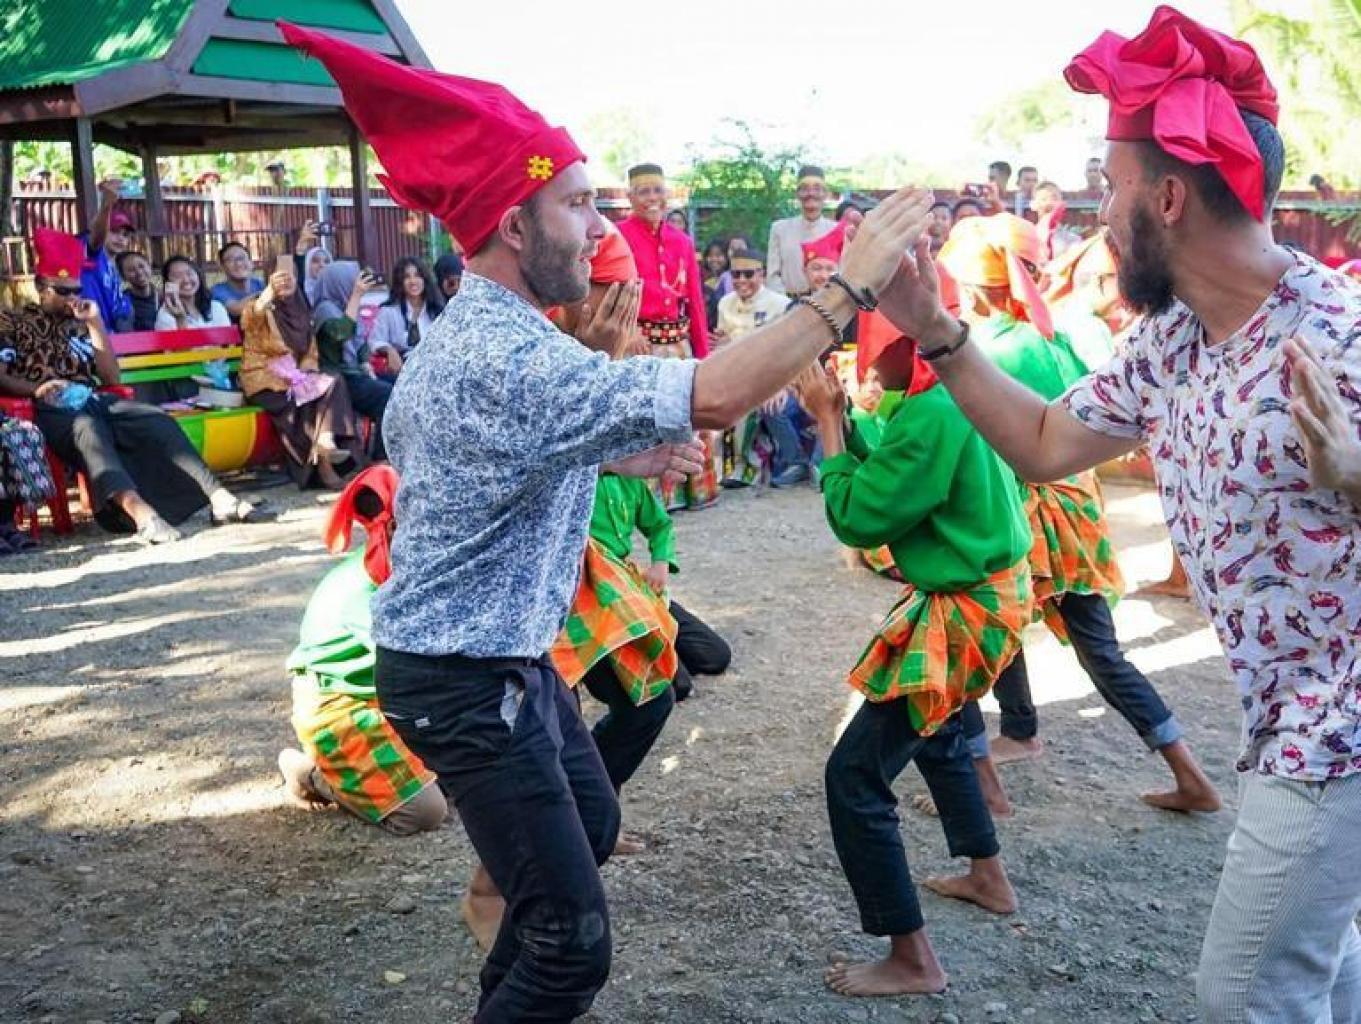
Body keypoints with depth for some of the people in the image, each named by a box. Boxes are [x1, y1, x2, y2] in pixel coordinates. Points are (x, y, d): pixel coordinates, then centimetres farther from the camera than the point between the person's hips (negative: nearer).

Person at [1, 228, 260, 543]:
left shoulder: (79, 324, 25)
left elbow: (112, 378, 14)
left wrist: (95, 323, 8)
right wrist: (37, 389, -17)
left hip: (92, 401, 5)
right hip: (49, 410, -5)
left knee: (157, 420, -22)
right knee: (88, 428, -39)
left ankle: (219, 498, -37)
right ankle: (140, 511, -63)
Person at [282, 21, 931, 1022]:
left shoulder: (467, 334, 7)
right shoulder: (512, 358, -28)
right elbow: (717, 395, -35)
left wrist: (616, 455, 10)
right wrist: (851, 284, -27)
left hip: (500, 656, 11)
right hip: (466, 679, -11)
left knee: (591, 821, 27)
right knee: (573, 940, -6)